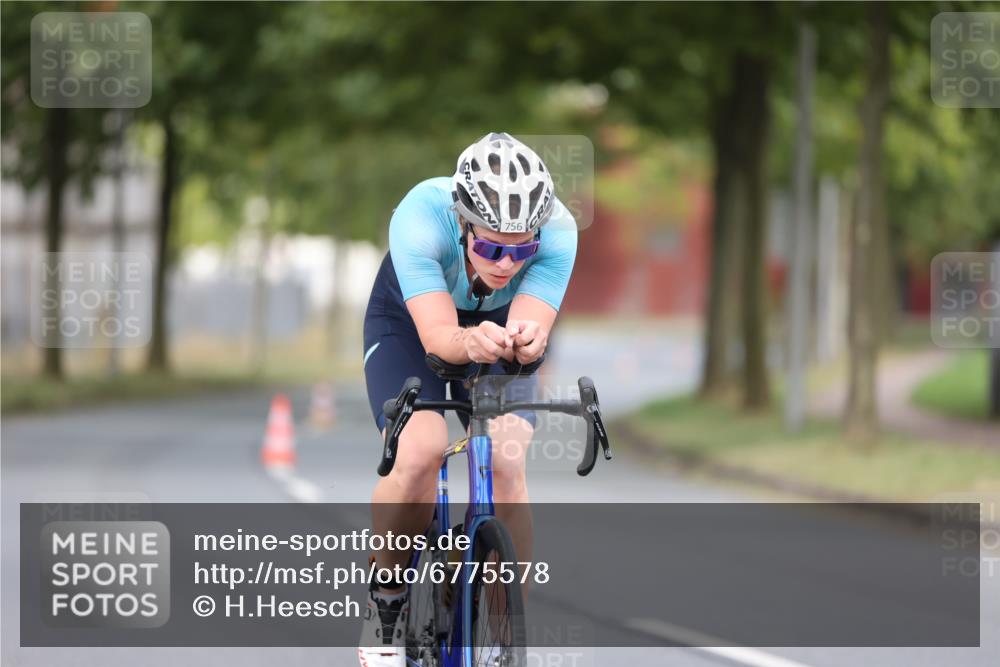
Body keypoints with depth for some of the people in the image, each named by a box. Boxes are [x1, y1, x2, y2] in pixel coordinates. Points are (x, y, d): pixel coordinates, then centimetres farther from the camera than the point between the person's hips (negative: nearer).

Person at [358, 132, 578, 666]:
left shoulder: (556, 231, -33)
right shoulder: (421, 217, -38)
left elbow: (532, 328, -38)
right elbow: (437, 335, -42)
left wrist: (525, 342, -62)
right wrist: (470, 342, -65)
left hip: (498, 324, 2)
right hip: (409, 324, -1)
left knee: (505, 465, -22)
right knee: (420, 450, -27)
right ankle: (386, 604, -3)